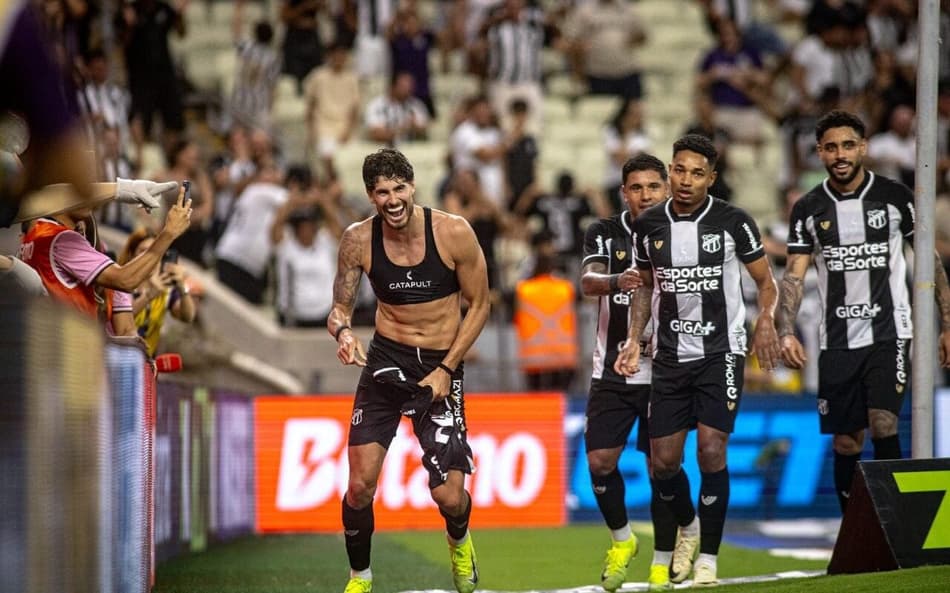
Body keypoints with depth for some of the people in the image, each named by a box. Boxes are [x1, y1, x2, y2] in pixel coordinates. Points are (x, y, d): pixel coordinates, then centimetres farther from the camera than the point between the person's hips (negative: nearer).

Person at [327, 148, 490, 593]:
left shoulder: (453, 233, -12)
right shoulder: (358, 240, -7)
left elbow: (479, 305, -1)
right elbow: (340, 307, 2)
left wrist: (446, 369, -8)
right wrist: (343, 331, -23)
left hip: (441, 367, -1)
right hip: (386, 361, 1)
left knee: (448, 494, -7)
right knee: (360, 482, -10)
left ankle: (459, 542, 31)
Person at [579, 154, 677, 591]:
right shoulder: (605, 234, 2)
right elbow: (587, 282, -15)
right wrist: (617, 281, -37)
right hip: (612, 370, 1)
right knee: (600, 460, -4)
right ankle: (621, 540, 22)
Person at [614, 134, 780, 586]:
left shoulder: (733, 222, -6)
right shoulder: (648, 226, 3)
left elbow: (765, 280, 1)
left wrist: (766, 317, -19)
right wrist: (633, 340, 5)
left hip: (721, 351, -4)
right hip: (670, 357, 4)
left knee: (711, 450, -14)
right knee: (663, 461, 3)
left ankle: (707, 560, -5)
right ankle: (688, 528, 34)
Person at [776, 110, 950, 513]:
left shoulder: (895, 197, -1)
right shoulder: (808, 209, 4)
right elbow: (794, 275, 1)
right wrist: (787, 332, -15)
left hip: (888, 333, -3)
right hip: (837, 340, 3)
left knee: (883, 425, -19)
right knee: (846, 442, 5)